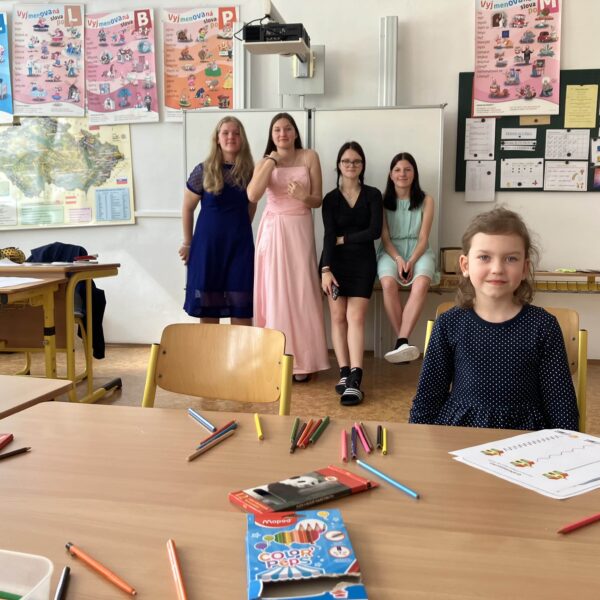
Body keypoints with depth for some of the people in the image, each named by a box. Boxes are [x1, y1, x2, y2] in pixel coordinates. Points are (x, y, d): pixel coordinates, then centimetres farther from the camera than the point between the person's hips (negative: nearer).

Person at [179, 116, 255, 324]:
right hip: (208, 243, -1)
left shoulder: (249, 171, 1)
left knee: (241, 309, 1)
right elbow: (187, 208, 5)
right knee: (208, 309, 5)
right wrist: (187, 243, 9)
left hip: (240, 244, 1)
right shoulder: (203, 170, -4)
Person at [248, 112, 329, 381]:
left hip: (300, 230, 0)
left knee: (300, 292, 0)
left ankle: (302, 361, 9)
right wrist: (272, 160, -10)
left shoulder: (309, 157, 3)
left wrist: (303, 196, -19)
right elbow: (252, 195, -15)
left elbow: (318, 200, 3)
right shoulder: (264, 162, 4)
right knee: (275, 293, 2)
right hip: (273, 231, 1)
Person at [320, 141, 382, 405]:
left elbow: (375, 231, -5)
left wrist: (343, 239, -4)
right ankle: (344, 374, 0)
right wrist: (326, 269, -17)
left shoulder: (373, 195, 6)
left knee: (355, 317, -11)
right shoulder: (330, 199, 7)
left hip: (363, 262, -1)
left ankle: (355, 380, -16)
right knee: (338, 317, -5)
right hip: (335, 262, 1)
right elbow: (328, 236, -5)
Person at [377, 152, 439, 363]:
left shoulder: (426, 200, 5)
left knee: (421, 282, -35)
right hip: (391, 251, 0)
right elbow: (385, 237, 1)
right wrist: (399, 259, -17)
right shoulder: (382, 200, 6)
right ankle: (404, 342, -30)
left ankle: (401, 342, -42)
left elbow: (423, 238, 0)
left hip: (418, 251, 0)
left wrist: (411, 261, -17)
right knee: (388, 284, -34)